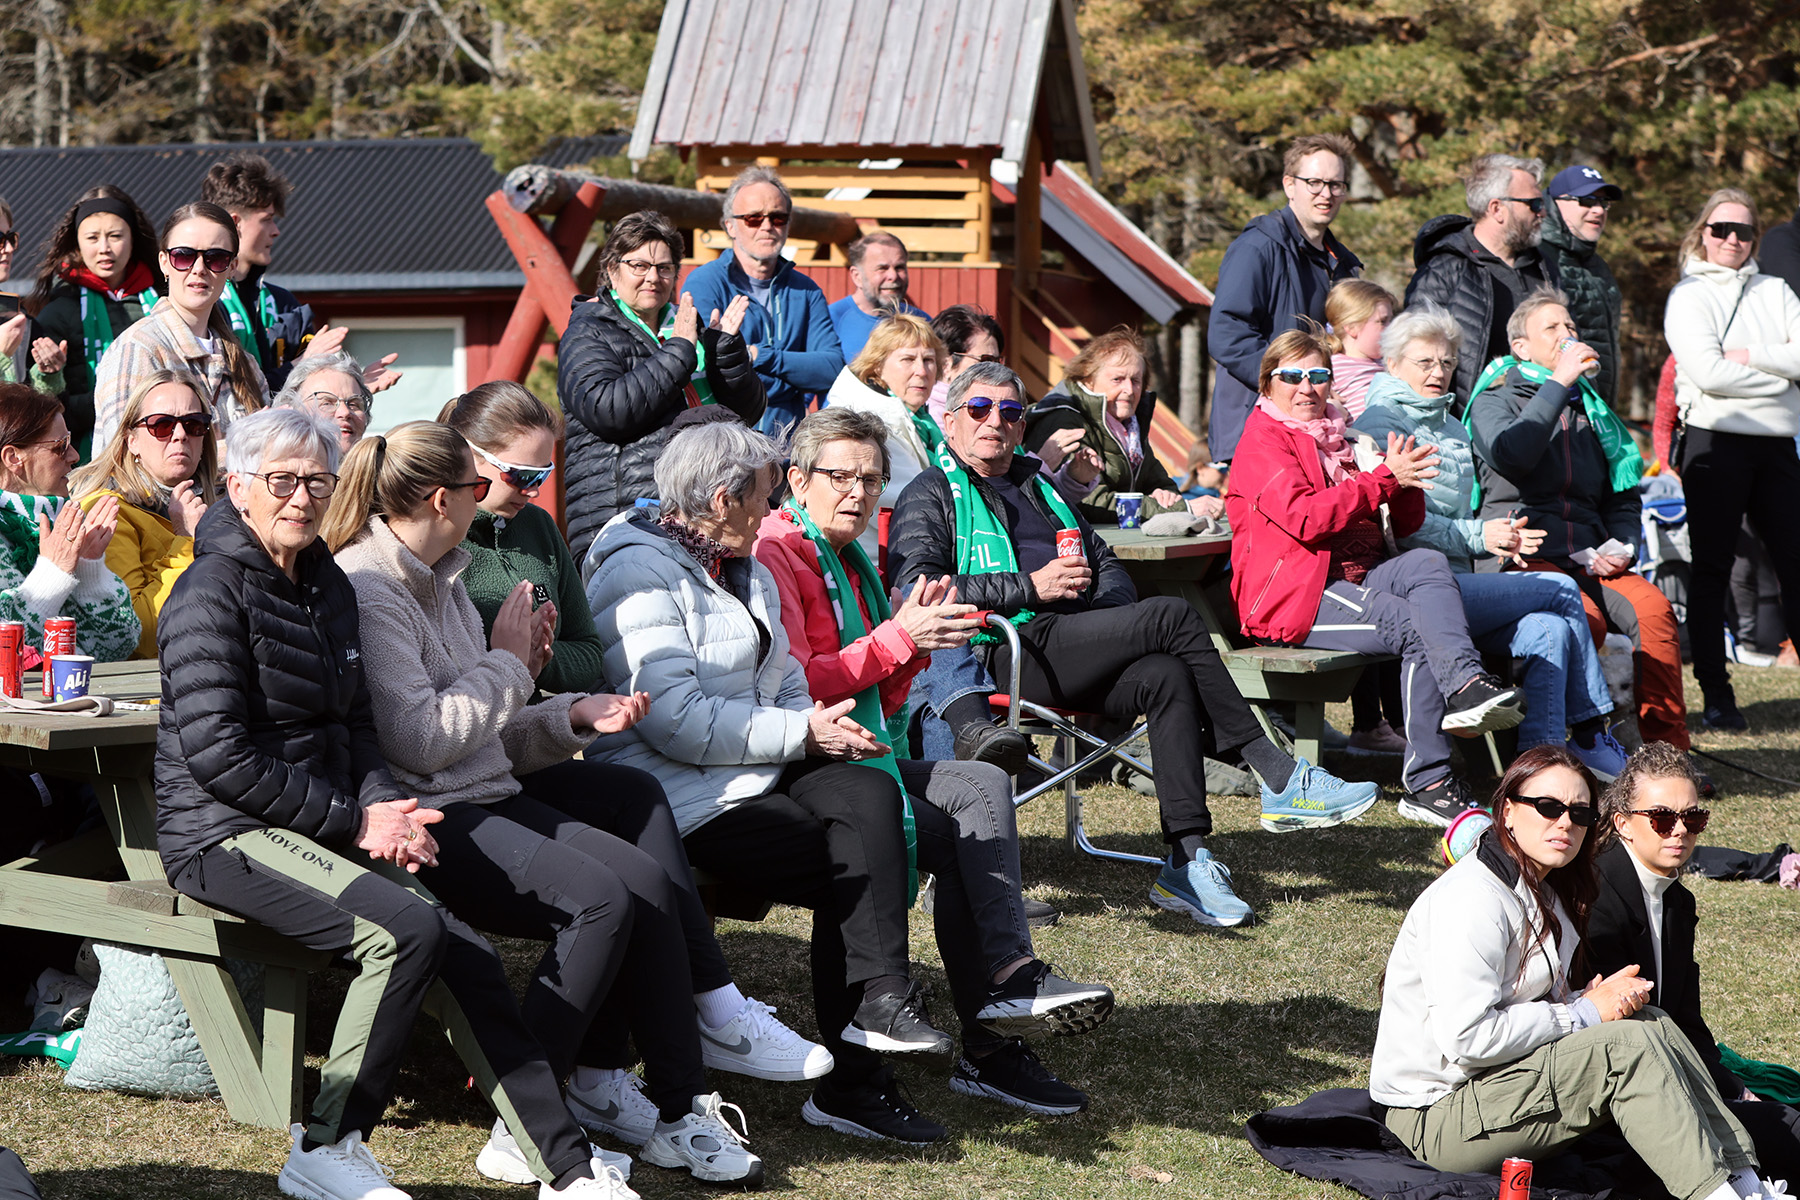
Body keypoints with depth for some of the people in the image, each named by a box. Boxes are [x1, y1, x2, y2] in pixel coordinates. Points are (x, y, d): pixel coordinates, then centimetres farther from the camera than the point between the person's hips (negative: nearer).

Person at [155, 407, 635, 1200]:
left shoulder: (328, 585, 15)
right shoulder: (213, 592, -10)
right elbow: (219, 755, -17)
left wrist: (384, 805, -3)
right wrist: (354, 819, -14)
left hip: (317, 828, 8)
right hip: (225, 835, -7)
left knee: (466, 957, -11)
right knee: (405, 928, -29)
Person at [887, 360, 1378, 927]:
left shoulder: (1040, 489, 32)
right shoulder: (931, 494, 10)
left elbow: (1108, 565, 32)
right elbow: (917, 587, -7)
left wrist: (1105, 599, 5)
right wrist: (1030, 587, -13)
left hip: (1076, 642, 7)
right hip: (1009, 650, -7)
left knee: (1166, 676, -26)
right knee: (1172, 616, -23)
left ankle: (1187, 864, -31)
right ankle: (1280, 778, -21)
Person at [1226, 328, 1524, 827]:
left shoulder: (1341, 438, 24)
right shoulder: (1262, 441, 1)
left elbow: (1405, 524, 19)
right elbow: (1305, 516, -18)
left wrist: (1407, 480, -4)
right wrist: (1384, 478, -19)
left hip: (1355, 577, 7)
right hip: (1293, 597, -7)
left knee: (1428, 563, -26)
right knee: (1415, 625, -28)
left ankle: (1465, 683, -46)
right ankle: (1428, 781, -35)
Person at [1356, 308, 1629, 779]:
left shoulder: (1453, 428, 25)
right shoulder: (1380, 422, -3)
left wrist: (1500, 537, 8)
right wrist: (1477, 536, -16)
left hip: (1459, 581, 8)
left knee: (1550, 631, -16)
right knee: (1562, 591, -15)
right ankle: (1591, 736, -4)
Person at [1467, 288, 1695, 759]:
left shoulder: (1588, 407, 25)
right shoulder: (1495, 400, 8)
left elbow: (1623, 495, 29)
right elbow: (1509, 455, -17)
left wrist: (1621, 548, 8)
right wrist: (1558, 383, -13)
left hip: (1588, 559, 5)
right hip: (1526, 556, -5)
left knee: (1652, 607, -25)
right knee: (1583, 616, -35)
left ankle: (1667, 747, -23)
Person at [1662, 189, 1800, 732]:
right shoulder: (1688, 296, 2)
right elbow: (1708, 372, -12)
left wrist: (1750, 354, -10)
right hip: (1716, 441, -4)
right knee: (1712, 570, -2)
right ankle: (1717, 696, 1)